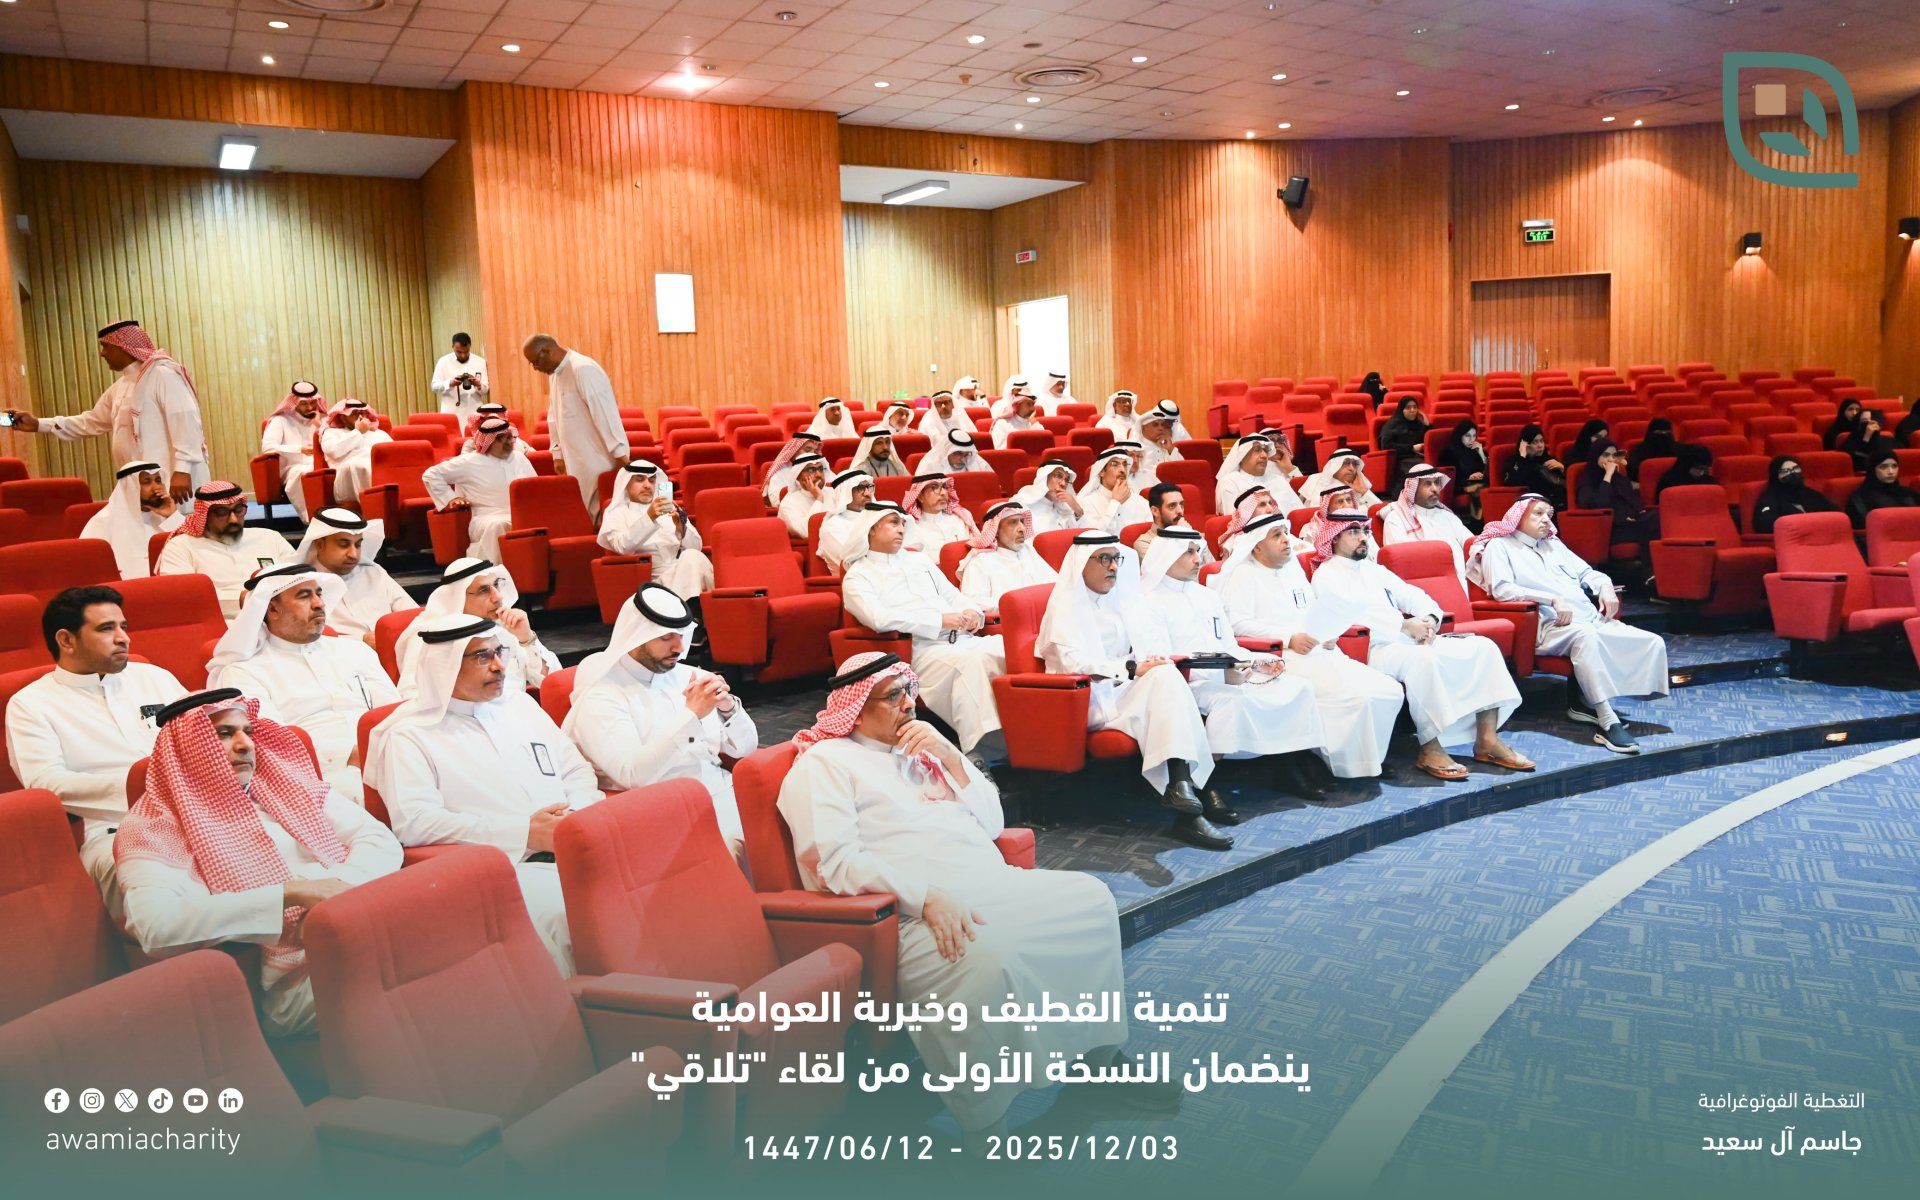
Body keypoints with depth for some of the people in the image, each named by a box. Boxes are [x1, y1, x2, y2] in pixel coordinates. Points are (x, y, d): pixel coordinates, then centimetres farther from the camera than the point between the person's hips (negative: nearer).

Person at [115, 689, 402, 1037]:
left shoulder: (290, 783, 20)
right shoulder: (154, 828, 6)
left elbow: (380, 840, 10)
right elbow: (157, 928, -13)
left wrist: (337, 892, -11)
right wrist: (289, 894, -17)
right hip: (299, 974, -6)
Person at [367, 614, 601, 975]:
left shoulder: (520, 704, 24)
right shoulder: (410, 734, 6)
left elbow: (578, 771, 24)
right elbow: (412, 822, -8)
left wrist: (577, 816, -1)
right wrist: (524, 832, -13)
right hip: (505, 869, -5)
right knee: (563, 914, -36)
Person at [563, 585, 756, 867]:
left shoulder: (687, 676, 12)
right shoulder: (600, 698, -4)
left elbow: (745, 748, 13)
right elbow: (633, 776, -18)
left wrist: (729, 708, -7)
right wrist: (691, 714, -20)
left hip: (722, 792, 6)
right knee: (731, 851, -28)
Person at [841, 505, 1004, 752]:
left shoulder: (919, 560, 27)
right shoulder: (858, 576, 5)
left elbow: (951, 594, 25)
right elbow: (879, 618, -13)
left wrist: (972, 612, 0)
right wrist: (941, 620, -15)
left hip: (962, 639, 6)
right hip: (919, 649, -6)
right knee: (970, 662, -37)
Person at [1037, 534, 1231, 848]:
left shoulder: (1124, 598, 21)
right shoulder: (1065, 606, -1)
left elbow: (1156, 641, 15)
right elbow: (1073, 661, -14)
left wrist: (1158, 660, -9)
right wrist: (1132, 669, -21)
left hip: (1128, 691, 6)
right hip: (1093, 700, -6)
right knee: (1166, 678, -28)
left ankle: (1183, 785, -29)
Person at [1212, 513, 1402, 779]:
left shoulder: (1294, 569, 24)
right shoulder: (1244, 574, -1)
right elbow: (1238, 624, -13)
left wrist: (1329, 634, 7)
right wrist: (1289, 639, -19)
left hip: (1321, 652, 8)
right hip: (1281, 658, -8)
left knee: (1390, 691, -8)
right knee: (1355, 696, -28)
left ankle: (1370, 761, 2)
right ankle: (1347, 767, -12)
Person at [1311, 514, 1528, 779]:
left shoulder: (1374, 569, 27)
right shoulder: (1326, 576, 2)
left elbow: (1411, 595, 17)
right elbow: (1356, 613, -15)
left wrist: (1430, 618, -5)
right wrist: (1405, 626, -20)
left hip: (1411, 640, 8)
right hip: (1370, 648, -8)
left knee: (1483, 647, -8)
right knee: (1422, 659, -38)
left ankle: (1487, 740, -13)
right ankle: (1430, 749, -30)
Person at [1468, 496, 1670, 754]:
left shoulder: (1554, 544, 31)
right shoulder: (1500, 546, 8)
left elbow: (1586, 572, 30)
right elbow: (1501, 589, -8)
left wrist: (1604, 586, 5)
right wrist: (1552, 599, -18)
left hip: (1592, 619, 8)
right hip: (1549, 625, -8)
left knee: (1653, 642, -11)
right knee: (1585, 634, -40)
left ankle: (1584, 701, -13)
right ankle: (1608, 722, -40)